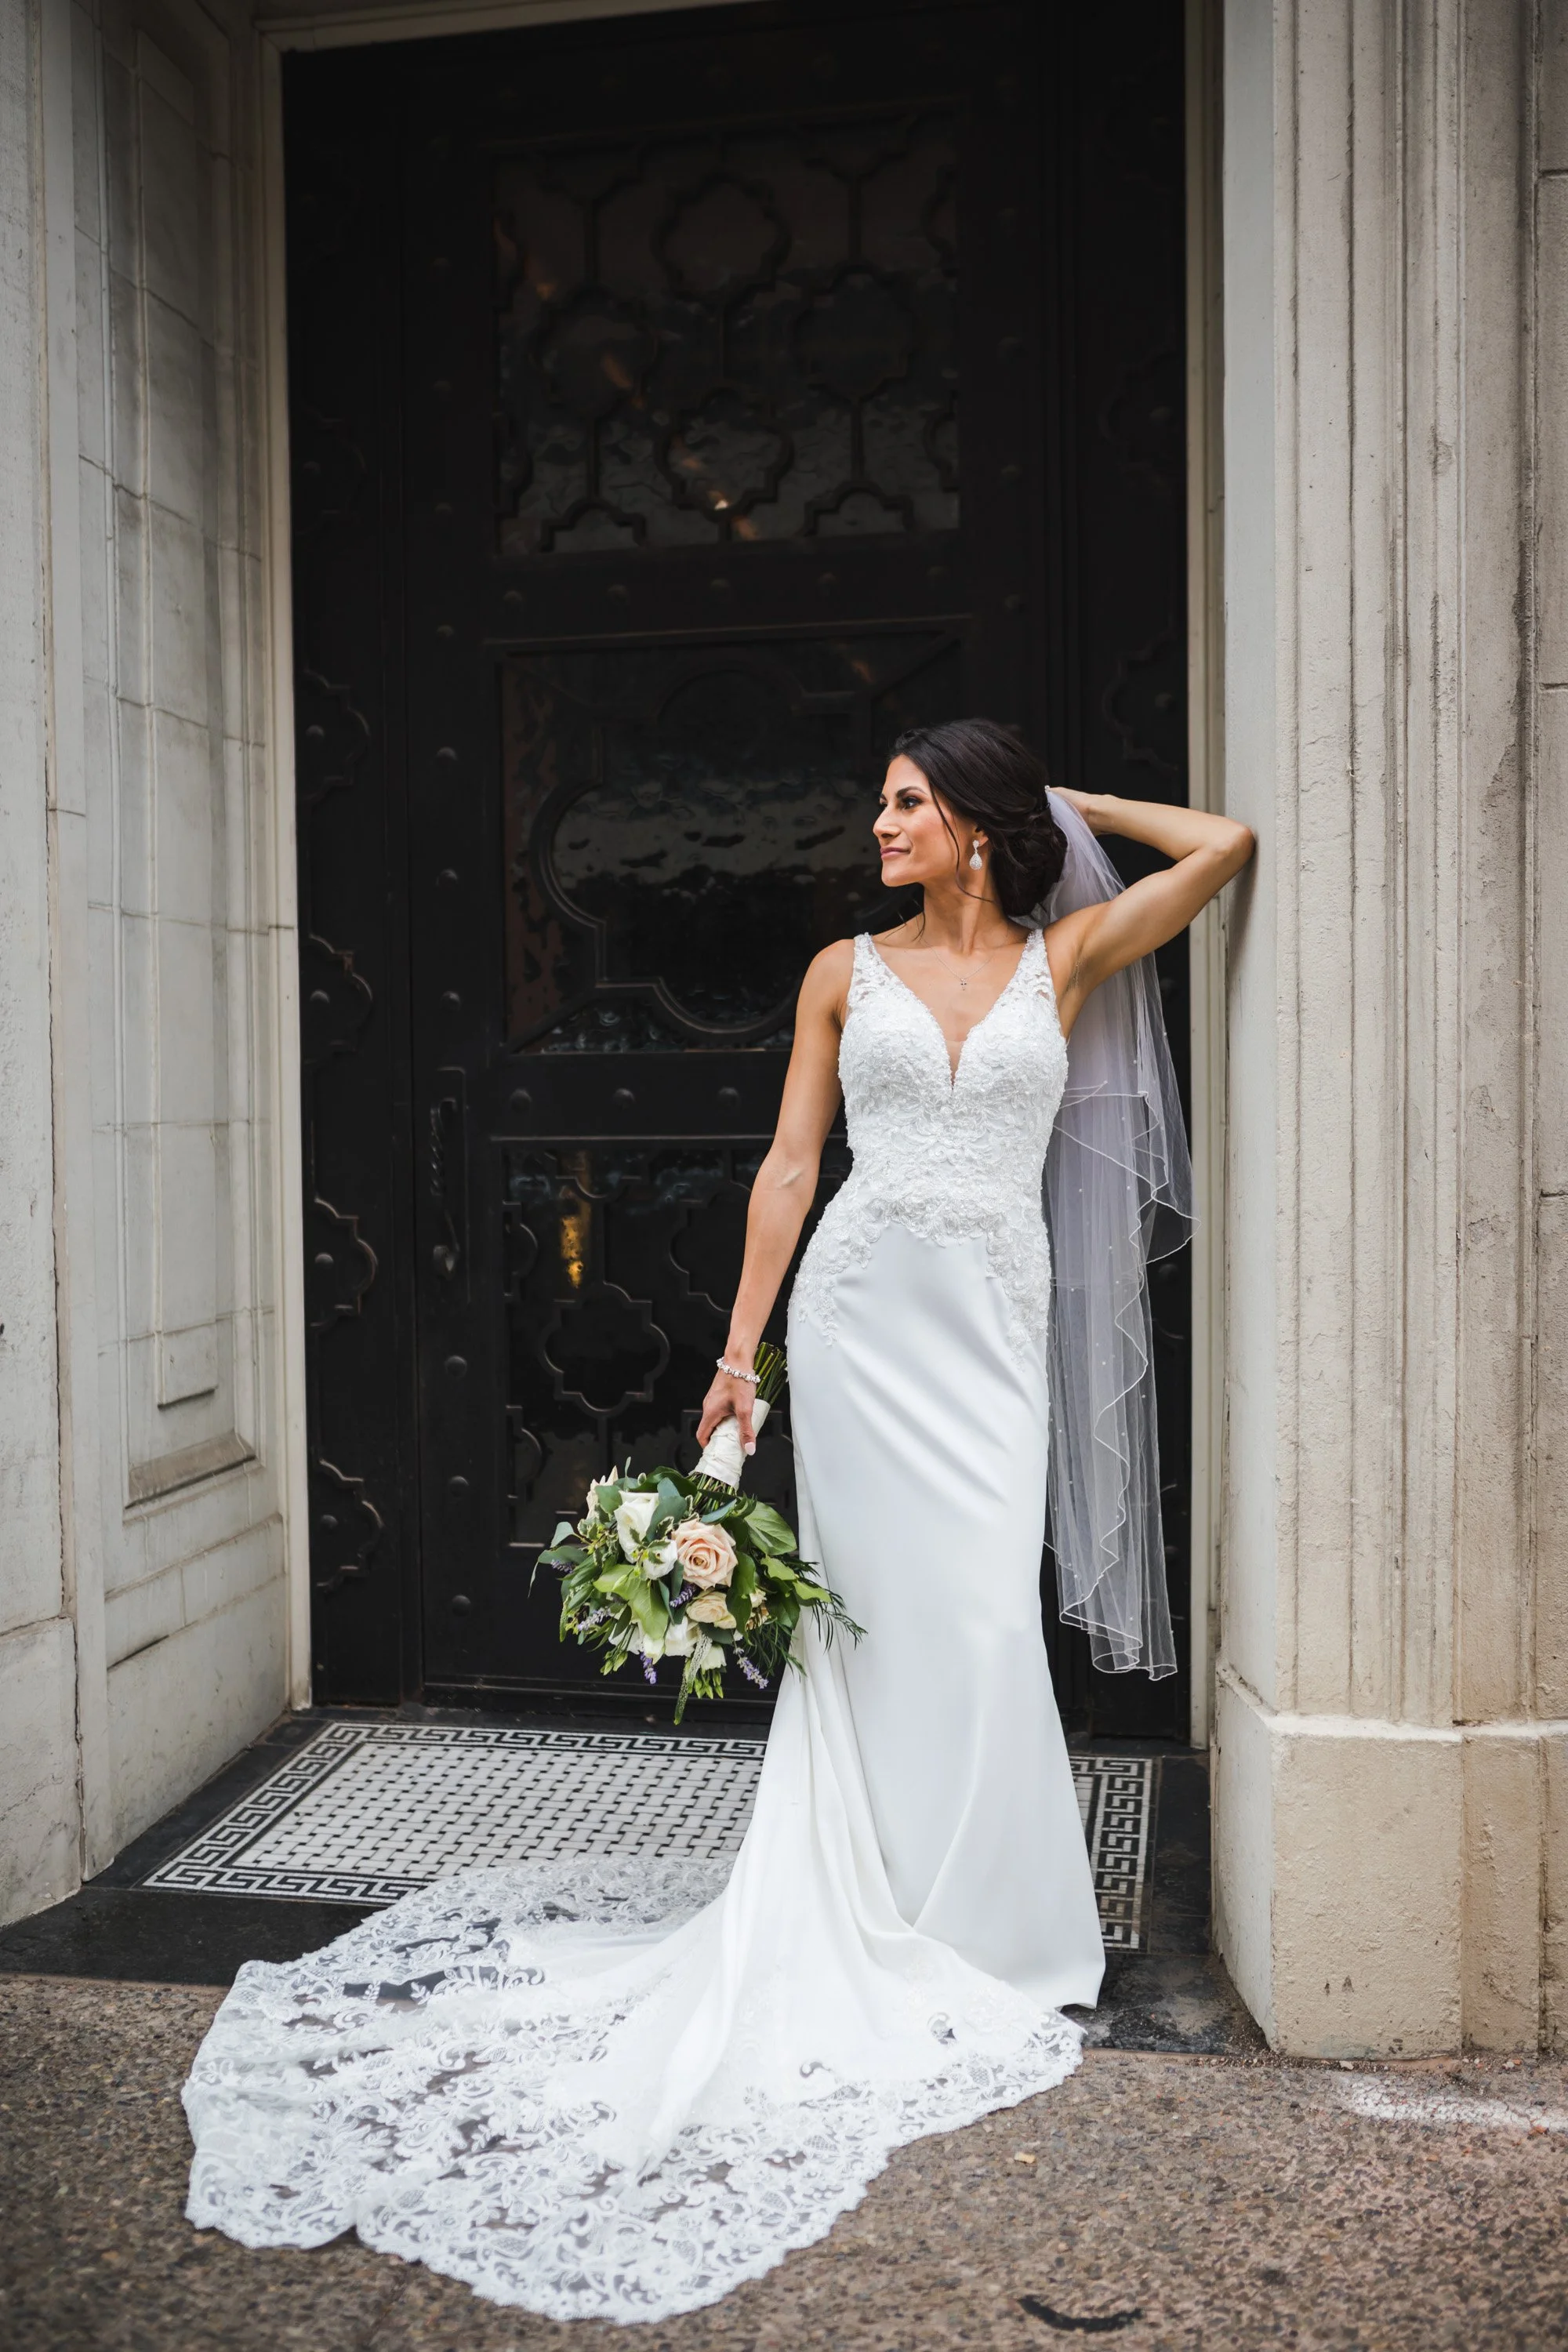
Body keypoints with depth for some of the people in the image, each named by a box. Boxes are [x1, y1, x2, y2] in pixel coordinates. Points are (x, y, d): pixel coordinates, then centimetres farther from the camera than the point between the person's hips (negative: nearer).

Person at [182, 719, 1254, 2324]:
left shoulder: (1067, 957, 8)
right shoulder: (846, 972, 8)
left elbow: (1226, 846, 6)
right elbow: (788, 1166, 6)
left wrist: (1079, 804, 14)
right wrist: (740, 1349, 2)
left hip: (995, 1316, 0)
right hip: (861, 1303, 0)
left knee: (981, 1613, -2)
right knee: (879, 1611, 2)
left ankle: (972, 1924, 17)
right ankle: (890, 1928, 17)